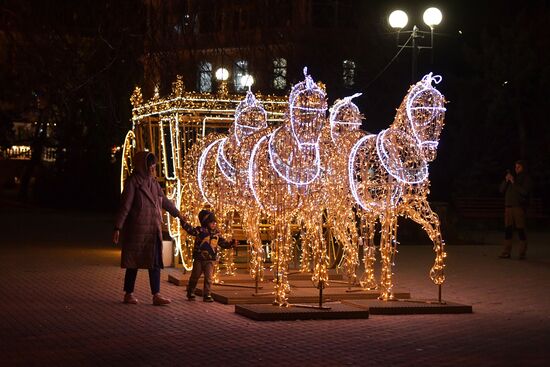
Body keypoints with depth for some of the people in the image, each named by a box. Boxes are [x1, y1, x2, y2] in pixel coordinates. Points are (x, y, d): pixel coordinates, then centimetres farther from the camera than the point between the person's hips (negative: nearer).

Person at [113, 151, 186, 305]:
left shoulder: (152, 182, 12)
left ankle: (156, 295, -2)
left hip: (153, 229, 6)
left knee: (155, 262, -1)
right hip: (136, 229, -6)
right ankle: (128, 294, 13)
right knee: (133, 263, 2)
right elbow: (125, 206, -13)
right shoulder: (132, 182, -9)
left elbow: (164, 200, 27)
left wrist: (177, 213, 38)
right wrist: (118, 228, -19)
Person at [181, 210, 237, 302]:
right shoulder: (200, 231, -7)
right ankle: (190, 293, 23)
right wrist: (183, 222, -29)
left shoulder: (216, 234, 5)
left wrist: (231, 244, -1)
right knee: (195, 276, 9)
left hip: (210, 260, 2)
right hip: (199, 259, -2)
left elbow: (223, 243, 13)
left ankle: (207, 295, 4)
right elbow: (190, 229, -18)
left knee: (208, 277, -2)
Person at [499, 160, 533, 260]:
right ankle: (507, 252, 1)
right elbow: (502, 190, 15)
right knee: (508, 229, 0)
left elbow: (525, 191, -12)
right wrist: (506, 180, -1)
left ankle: (522, 252, -6)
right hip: (509, 206, 6)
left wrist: (514, 183, -12)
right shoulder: (512, 177, 19)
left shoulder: (526, 178, 2)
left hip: (519, 207, -5)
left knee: (521, 229, -8)